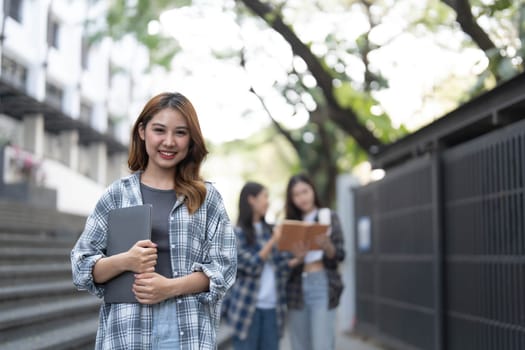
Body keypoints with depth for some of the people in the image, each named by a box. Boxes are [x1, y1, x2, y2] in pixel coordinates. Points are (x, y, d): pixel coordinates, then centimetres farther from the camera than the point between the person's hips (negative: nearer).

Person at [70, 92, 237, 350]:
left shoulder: (207, 198, 7)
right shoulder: (117, 194, 7)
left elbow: (222, 267, 1)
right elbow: (81, 266, 5)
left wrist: (169, 287, -12)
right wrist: (124, 261, -13)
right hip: (126, 329, 0)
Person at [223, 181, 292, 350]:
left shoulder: (268, 230, 15)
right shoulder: (237, 233, -2)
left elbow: (283, 264, 11)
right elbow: (251, 265, -11)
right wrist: (272, 242, -15)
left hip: (271, 306, 5)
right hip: (248, 307, -5)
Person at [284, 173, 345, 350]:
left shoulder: (328, 216, 4)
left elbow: (340, 255, -2)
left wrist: (326, 245, -22)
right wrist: (294, 260, -14)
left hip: (322, 285, -3)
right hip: (296, 288, 3)